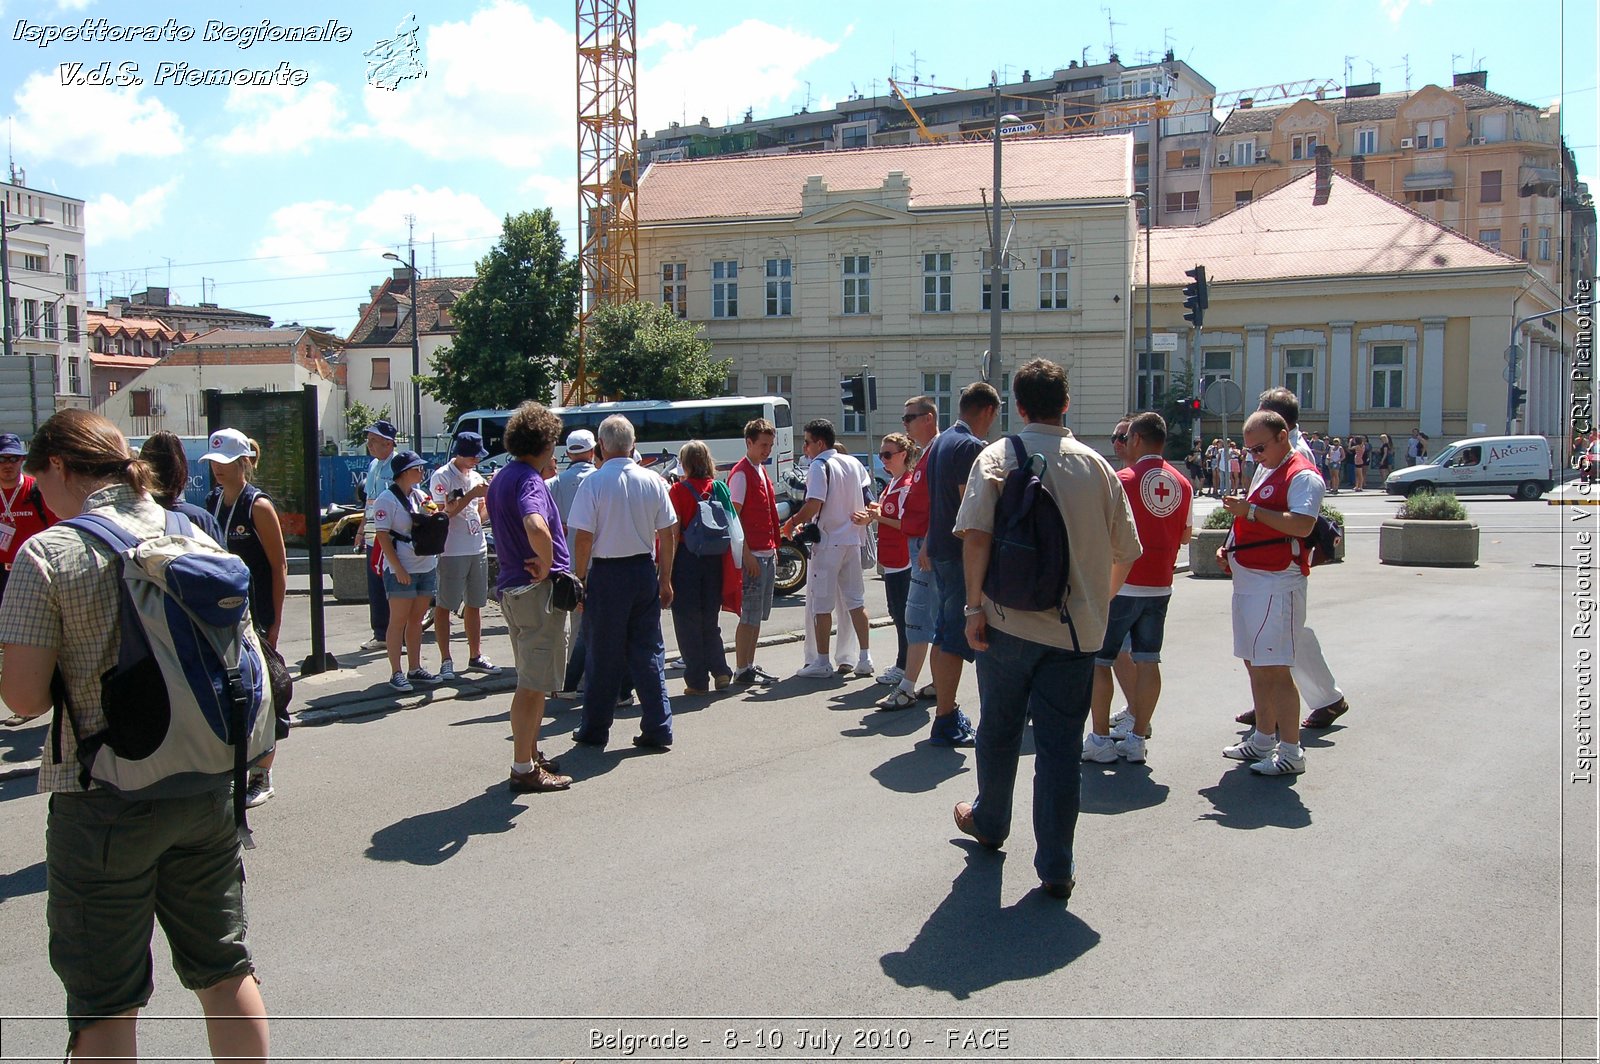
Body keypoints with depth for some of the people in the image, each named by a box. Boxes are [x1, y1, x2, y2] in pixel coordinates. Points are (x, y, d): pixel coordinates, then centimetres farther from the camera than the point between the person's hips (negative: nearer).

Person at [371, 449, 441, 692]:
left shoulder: (420, 495, 11)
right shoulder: (387, 499, -10)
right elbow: (382, 536, -13)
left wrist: (432, 512, -3)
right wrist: (398, 569, -19)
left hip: (426, 567, 7)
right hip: (401, 570, -7)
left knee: (416, 620, 11)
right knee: (398, 621, -1)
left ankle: (415, 669, 18)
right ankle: (396, 673, 3)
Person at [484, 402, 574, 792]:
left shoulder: (501, 478, 12)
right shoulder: (530, 480, -18)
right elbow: (536, 527, -36)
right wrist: (545, 565, -21)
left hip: (511, 587, 10)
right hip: (537, 589, -10)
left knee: (531, 680, 20)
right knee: (534, 683, -2)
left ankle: (530, 756, 29)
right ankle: (524, 770, 4)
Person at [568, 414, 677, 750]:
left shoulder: (594, 483, -11)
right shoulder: (653, 481, 0)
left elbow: (583, 537, -13)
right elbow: (668, 535, 3)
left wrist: (579, 579, -3)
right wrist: (665, 579, 11)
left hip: (606, 574, -3)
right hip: (645, 571, 3)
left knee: (603, 654, 7)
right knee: (648, 651, 10)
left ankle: (595, 730, 17)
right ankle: (658, 729, 10)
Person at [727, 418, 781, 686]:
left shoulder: (761, 471, 16)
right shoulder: (741, 473, -11)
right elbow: (734, 517, -16)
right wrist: (747, 555, -20)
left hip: (767, 553, 9)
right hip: (752, 555, -9)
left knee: (758, 615, 12)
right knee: (749, 615, -5)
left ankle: (750, 664, 19)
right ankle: (741, 670, 1)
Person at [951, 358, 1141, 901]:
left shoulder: (998, 457, -4)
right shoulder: (1096, 466, 3)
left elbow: (976, 535, -17)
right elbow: (1126, 552, 7)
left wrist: (974, 605, -9)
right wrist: (1100, 602, 23)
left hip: (1009, 620, -1)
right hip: (1077, 628, 1)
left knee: (999, 729, 18)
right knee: (1060, 744, 5)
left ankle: (989, 821, 39)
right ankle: (1056, 867, 8)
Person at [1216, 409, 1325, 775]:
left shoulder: (1302, 475, -11)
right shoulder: (1266, 471, 19)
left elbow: (1302, 525, -26)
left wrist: (1251, 510, -25)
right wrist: (1231, 548, 13)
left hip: (1277, 583, -10)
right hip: (1248, 579, 10)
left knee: (1275, 668, -9)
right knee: (1255, 664, 16)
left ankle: (1290, 752, -2)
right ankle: (1264, 739, 28)